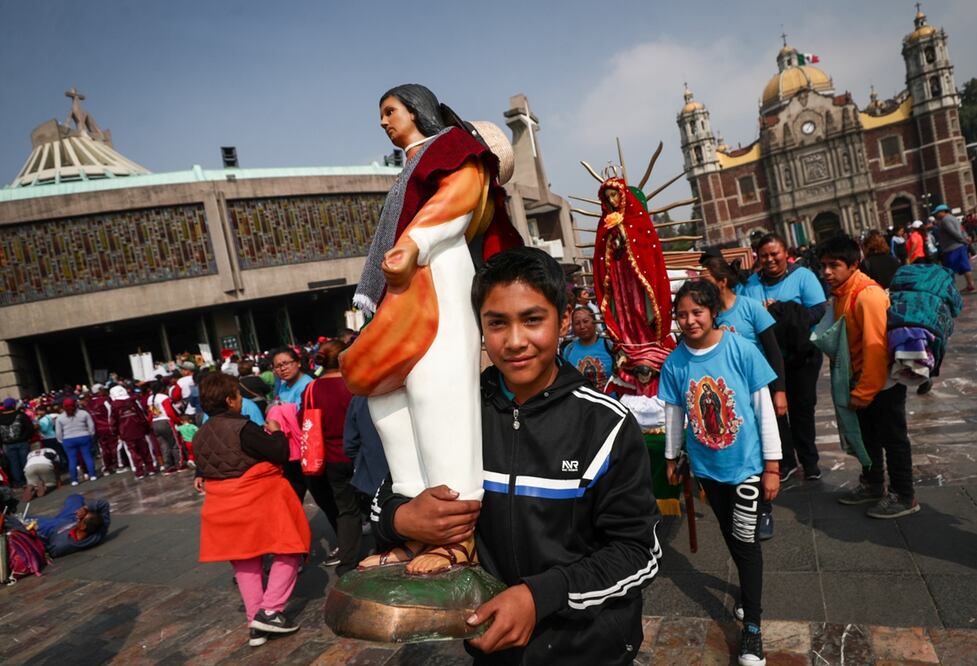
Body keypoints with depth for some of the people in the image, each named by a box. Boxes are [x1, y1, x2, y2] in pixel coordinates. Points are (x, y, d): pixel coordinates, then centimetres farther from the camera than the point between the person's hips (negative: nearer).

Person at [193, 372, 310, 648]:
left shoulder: (200, 436, 4)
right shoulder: (242, 428, -20)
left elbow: (204, 469, 13)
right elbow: (280, 454, -18)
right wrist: (276, 432, -1)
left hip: (226, 505, 7)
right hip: (260, 499, -7)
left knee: (245, 563, 16)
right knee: (287, 552, 6)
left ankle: (255, 624, 19)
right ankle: (269, 611, -3)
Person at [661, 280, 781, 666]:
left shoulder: (741, 350, -18)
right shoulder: (674, 363, -10)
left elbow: (764, 408, -11)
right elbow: (674, 414, 3)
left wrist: (772, 465, -9)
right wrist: (671, 458, 11)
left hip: (746, 463, -3)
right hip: (706, 465, 3)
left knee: (746, 540, 3)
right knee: (730, 534, 20)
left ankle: (752, 626, 17)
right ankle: (749, 589, 45)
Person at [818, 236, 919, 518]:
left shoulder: (868, 295, -24)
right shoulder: (841, 294, 4)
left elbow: (876, 346, -26)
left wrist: (864, 391, -22)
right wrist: (857, 386, 13)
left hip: (883, 382, -9)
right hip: (862, 380, 9)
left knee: (892, 438, 5)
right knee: (867, 435, 21)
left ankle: (903, 497, 19)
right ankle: (872, 484, 37)